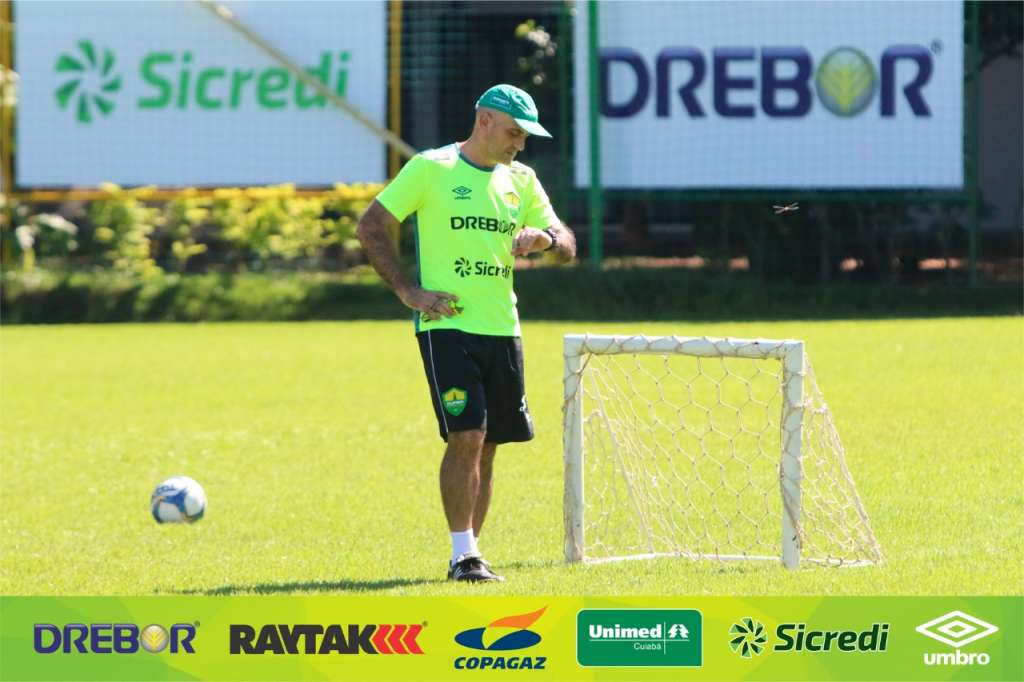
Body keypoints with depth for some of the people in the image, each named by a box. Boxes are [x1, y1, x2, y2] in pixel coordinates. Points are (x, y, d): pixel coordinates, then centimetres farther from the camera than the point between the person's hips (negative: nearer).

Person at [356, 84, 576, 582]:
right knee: (466, 437, -14)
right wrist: (407, 291, -8)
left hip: (502, 330, 6)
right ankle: (464, 555, -12)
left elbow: (567, 247, 14)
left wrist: (545, 237, -10)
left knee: (486, 445, 6)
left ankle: (468, 551, 14)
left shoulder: (521, 181, 14)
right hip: (447, 325, -6)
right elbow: (371, 227, -2)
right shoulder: (430, 169, -3)